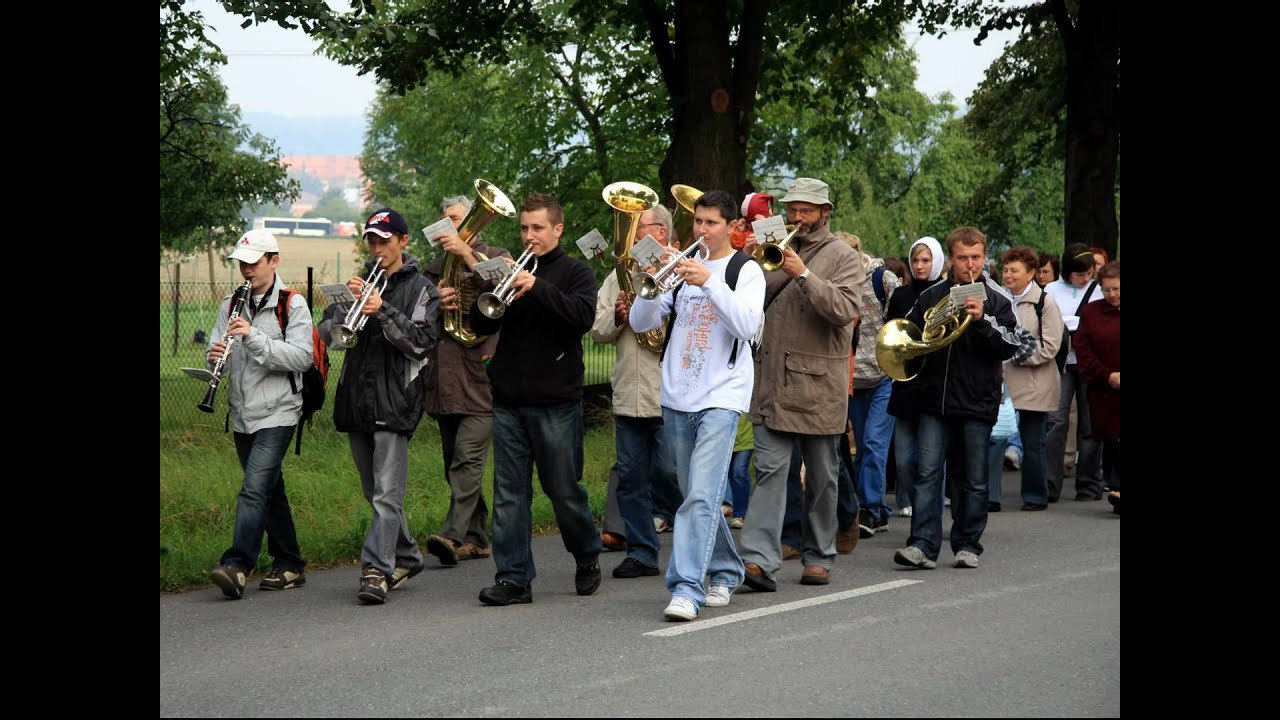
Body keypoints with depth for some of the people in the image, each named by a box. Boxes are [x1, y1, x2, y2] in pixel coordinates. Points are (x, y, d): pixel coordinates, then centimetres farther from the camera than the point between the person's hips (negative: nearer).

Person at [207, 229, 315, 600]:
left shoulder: (293, 304, -5)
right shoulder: (232, 304, 12)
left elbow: (301, 357, -15)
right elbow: (218, 352, 11)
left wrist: (255, 337, -24)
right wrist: (215, 356, -14)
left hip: (277, 413, -6)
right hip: (243, 414, 6)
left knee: (254, 489, -17)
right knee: (270, 491, 13)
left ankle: (236, 567, -24)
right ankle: (289, 566, 21)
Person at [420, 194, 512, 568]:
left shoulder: (496, 257, 6)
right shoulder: (436, 267, 19)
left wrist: (467, 254, -20)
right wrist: (435, 302, -8)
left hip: (481, 373, -6)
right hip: (444, 378, 6)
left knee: (468, 457, -16)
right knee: (455, 463, 9)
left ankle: (453, 534, -23)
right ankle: (476, 537, 16)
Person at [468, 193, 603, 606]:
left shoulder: (575, 273, 2)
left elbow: (583, 316, -17)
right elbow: (481, 325, 7)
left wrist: (536, 287, -25)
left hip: (557, 402, -4)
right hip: (509, 401, 4)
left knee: (564, 490, 4)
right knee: (509, 494, 1)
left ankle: (587, 556, 27)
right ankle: (514, 578, 4)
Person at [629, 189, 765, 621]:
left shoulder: (746, 271, -1)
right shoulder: (681, 266, 12)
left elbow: (747, 326, -17)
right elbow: (640, 323, 6)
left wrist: (710, 282, -24)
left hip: (721, 397, -5)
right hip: (678, 397, 5)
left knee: (701, 497, -16)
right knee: (699, 496, 14)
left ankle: (687, 588, -21)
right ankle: (725, 573, 29)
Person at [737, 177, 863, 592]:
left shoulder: (844, 257, 1)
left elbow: (844, 309, -15)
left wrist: (803, 275, -22)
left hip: (818, 384, -2)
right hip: (773, 380, 3)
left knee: (822, 476, 8)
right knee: (770, 470, -8)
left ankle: (819, 557, 20)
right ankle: (761, 559, -15)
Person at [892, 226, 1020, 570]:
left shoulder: (996, 301, 4)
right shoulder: (931, 297, 9)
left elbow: (1010, 346, -6)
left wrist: (983, 320, -19)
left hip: (978, 403, -1)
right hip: (935, 400, 1)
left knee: (974, 481, 6)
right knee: (928, 474, -8)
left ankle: (968, 545, 15)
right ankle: (923, 545, -11)